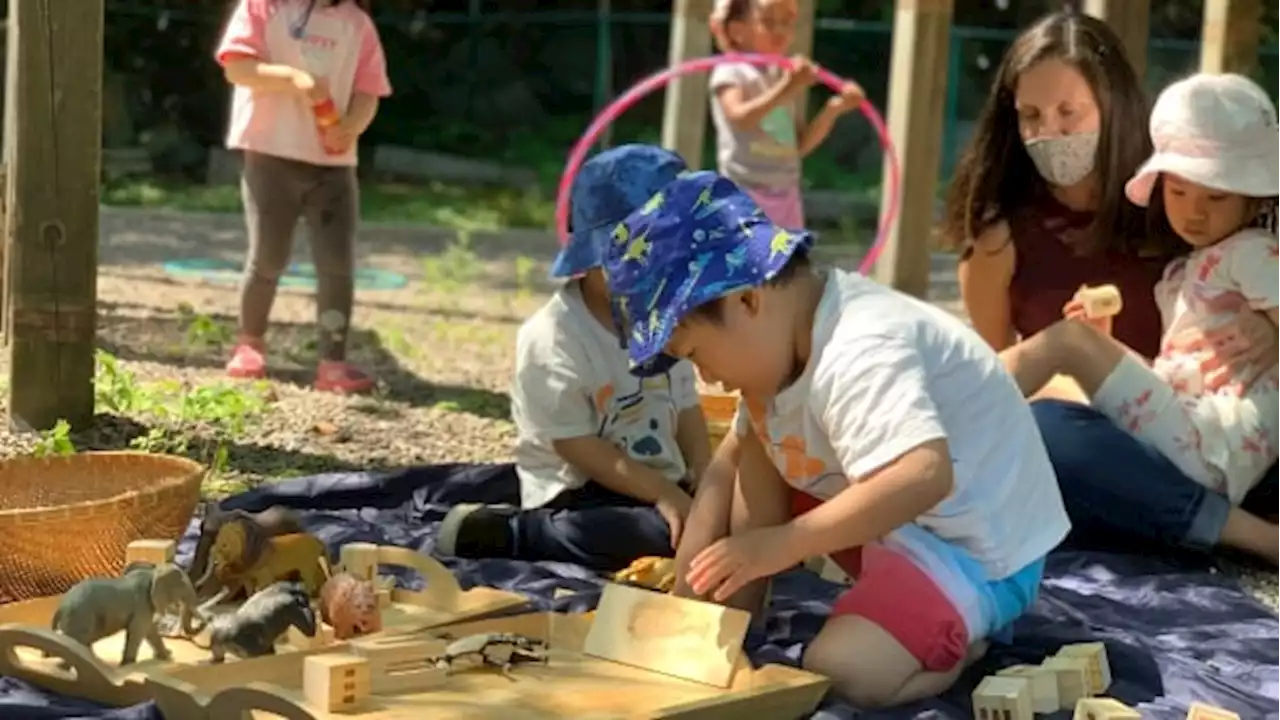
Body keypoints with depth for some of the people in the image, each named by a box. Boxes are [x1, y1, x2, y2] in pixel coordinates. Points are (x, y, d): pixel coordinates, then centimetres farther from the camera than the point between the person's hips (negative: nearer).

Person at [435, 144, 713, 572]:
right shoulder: (553, 336, -17)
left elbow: (687, 411, 11)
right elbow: (577, 446, -19)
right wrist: (663, 495, -24)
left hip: (660, 484, 8)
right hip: (577, 493, -8)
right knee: (677, 535, -30)